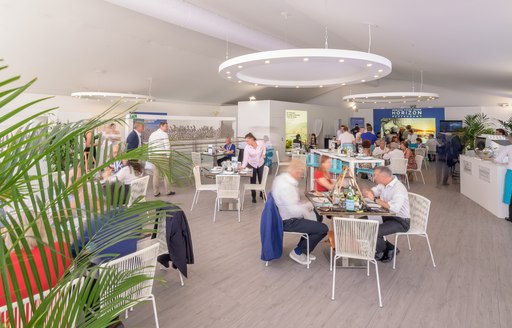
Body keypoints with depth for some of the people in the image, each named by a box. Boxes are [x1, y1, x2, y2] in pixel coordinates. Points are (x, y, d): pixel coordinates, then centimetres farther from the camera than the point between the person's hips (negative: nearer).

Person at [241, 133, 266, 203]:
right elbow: (245, 158, -28)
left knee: (261, 180, 10)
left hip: (261, 164, 1)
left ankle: (262, 193, 32)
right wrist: (243, 166, -41)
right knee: (253, 181, 3)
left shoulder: (260, 144, -16)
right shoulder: (247, 147, -20)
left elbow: (264, 148, 8)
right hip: (251, 165, -1)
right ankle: (253, 197, 17)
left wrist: (263, 154, -7)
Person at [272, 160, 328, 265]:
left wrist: (306, 205, 1)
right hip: (288, 221, -11)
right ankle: (297, 252, 8)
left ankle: (303, 249, 27)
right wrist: (307, 206, -11)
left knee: (318, 216, 24)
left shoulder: (282, 177, 1)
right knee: (323, 229, -9)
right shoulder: (286, 187, -31)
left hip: (283, 215, 11)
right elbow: (295, 211, -30)